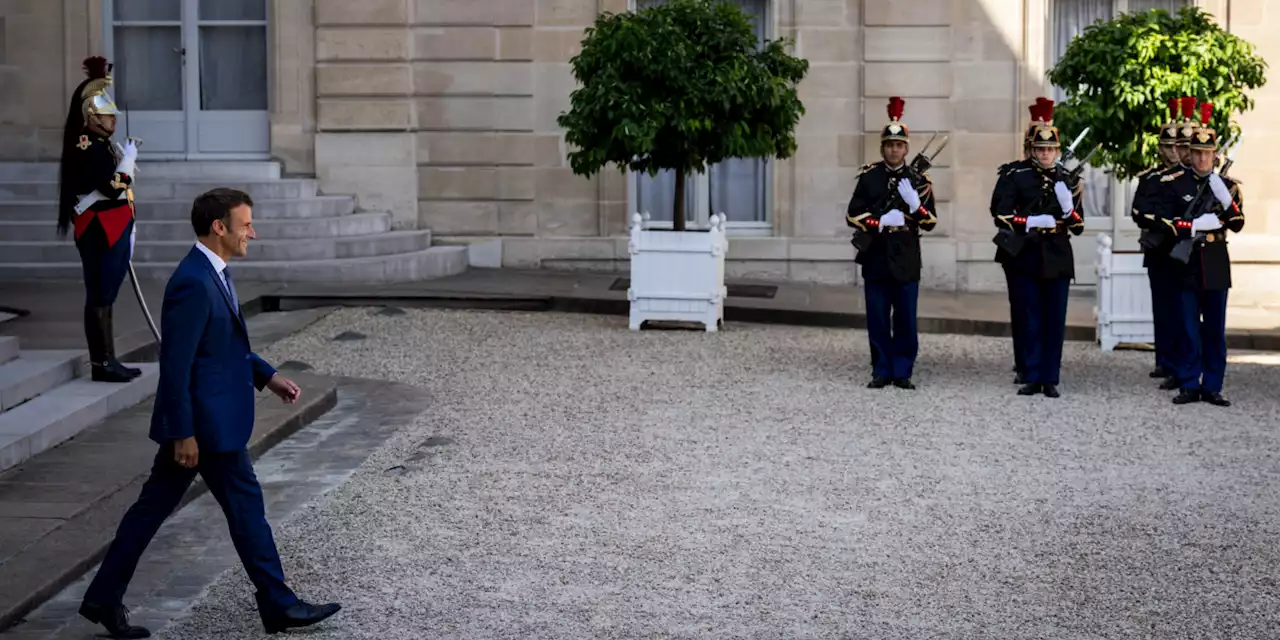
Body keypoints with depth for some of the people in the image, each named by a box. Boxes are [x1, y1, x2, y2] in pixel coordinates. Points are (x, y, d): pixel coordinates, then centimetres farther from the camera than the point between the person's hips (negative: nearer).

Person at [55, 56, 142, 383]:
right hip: (99, 233, -10)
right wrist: (128, 160, -13)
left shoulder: (101, 146, 16)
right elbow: (112, 187, -25)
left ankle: (107, 360, 17)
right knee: (100, 296, -5)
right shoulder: (86, 147, -15)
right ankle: (101, 363, -1)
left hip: (111, 232, 10)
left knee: (105, 295, 12)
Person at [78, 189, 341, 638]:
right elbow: (175, 364, -22)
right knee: (245, 506, 2)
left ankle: (104, 598, 23)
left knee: (153, 507, 15)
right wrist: (183, 434, -21)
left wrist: (266, 376, 14)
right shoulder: (193, 283, -22)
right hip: (205, 423, -10)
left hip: (200, 420, 10)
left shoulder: (212, 274, 10)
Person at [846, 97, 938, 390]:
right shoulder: (868, 177, 4)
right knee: (877, 319, 4)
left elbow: (930, 222, 3)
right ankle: (881, 371, 12)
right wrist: (880, 222, -16)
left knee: (905, 319, 2)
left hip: (906, 259, 0)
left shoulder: (918, 180, 5)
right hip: (875, 258, 0)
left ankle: (902, 371, 10)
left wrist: (915, 203, -16)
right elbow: (853, 215, 0)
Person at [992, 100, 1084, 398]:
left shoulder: (1068, 180, 6)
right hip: (1027, 258, -1)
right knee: (1031, 321, 3)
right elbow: (1002, 217, -2)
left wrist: (1069, 207, -14)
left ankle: (1050, 379, 9)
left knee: (1055, 322, 3)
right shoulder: (1018, 176, 1)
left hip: (1058, 258, 1)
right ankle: (1032, 377, 10)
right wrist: (1030, 223, -16)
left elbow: (1078, 227, 5)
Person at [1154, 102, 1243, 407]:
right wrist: (1195, 225, -16)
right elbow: (1165, 223, -3)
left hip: (1215, 264, 2)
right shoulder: (1174, 184, 2)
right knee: (1188, 328, 2)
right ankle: (1189, 385, 8)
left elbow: (1237, 224, -3)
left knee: (1215, 329, 5)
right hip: (1186, 264, -1)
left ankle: (1212, 387, 10)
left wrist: (1225, 199, -19)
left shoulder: (1227, 185, 6)